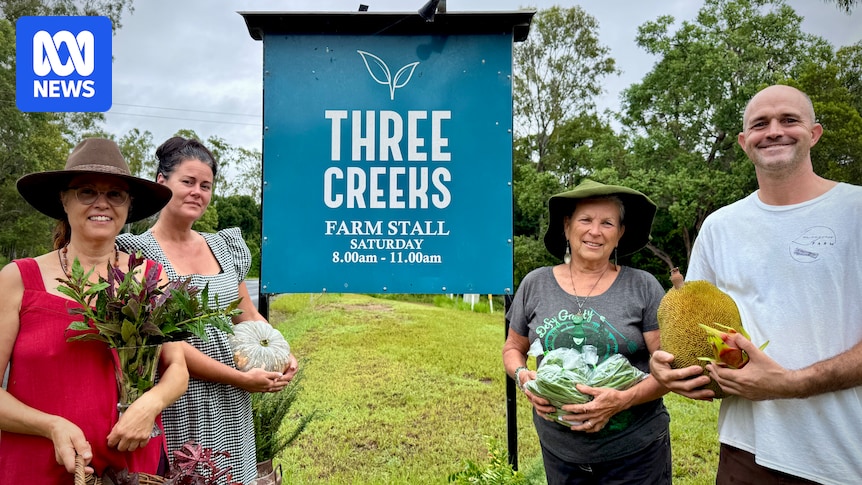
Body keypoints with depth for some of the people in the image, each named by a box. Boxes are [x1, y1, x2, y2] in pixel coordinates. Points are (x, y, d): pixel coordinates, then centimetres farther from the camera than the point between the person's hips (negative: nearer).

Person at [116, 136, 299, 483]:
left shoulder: (225, 246, 8)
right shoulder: (139, 252, -9)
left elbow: (249, 316, 13)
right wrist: (242, 379, -16)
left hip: (231, 408, 5)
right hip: (179, 408, -5)